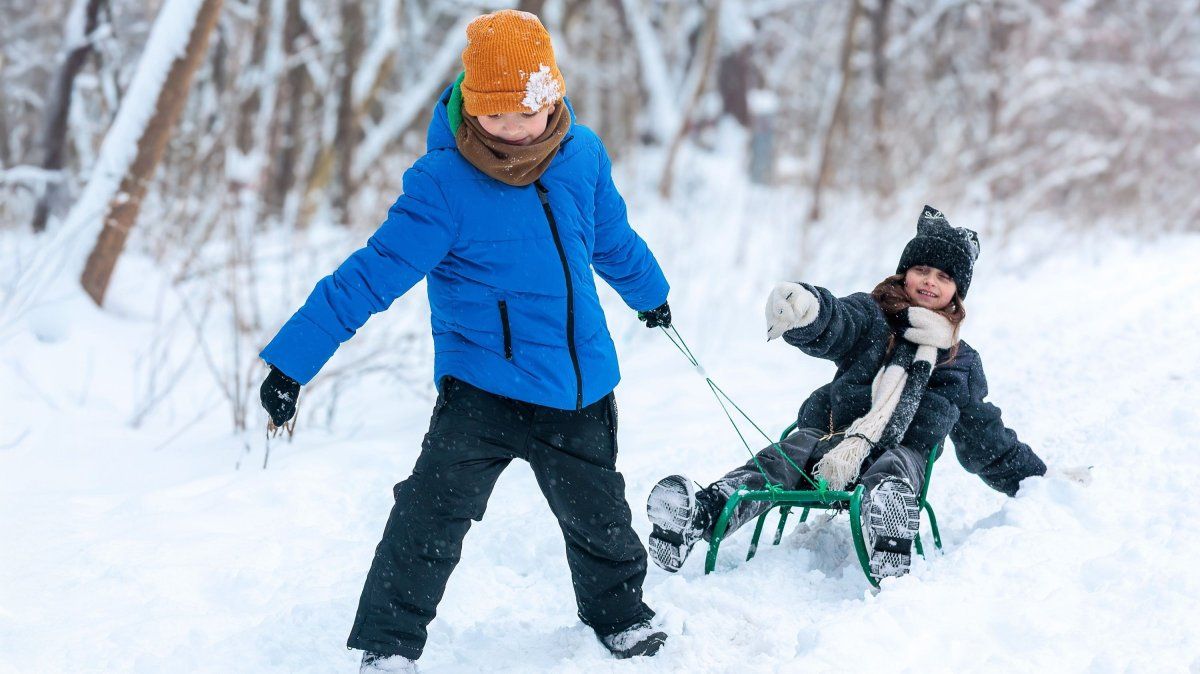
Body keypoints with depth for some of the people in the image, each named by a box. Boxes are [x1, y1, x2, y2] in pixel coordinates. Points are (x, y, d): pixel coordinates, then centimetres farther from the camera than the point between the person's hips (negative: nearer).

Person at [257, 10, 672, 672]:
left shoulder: (583, 156, -4)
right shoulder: (443, 187, -19)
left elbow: (613, 239, 18)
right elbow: (370, 276, -20)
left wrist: (648, 292, 36)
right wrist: (292, 361, -23)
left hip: (580, 391, 5)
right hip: (481, 386, -4)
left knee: (599, 516, 17)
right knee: (433, 510, -16)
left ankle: (619, 613, 43)